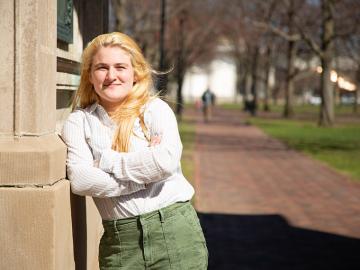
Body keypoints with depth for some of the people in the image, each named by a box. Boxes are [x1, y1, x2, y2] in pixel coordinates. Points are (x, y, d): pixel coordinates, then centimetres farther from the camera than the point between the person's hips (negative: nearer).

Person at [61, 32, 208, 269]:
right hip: (119, 241, 1)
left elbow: (167, 161, -18)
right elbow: (79, 180, -10)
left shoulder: (156, 109, 0)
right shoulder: (79, 121, 4)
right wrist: (144, 176, -12)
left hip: (175, 232, -1)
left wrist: (105, 160, -9)